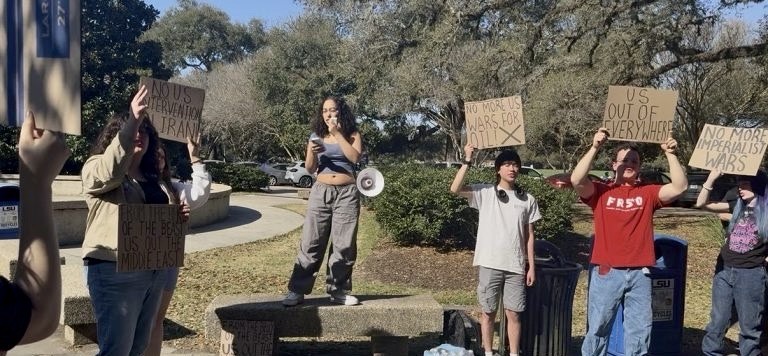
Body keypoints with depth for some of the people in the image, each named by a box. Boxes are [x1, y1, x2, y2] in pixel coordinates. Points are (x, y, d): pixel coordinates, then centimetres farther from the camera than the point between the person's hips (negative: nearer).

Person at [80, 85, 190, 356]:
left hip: (155, 271, 7)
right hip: (115, 272, -7)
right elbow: (114, 167, -29)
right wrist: (133, 119, -38)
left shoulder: (153, 177, 16)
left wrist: (179, 216, 3)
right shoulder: (96, 169, -4)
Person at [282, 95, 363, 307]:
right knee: (311, 242, -2)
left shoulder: (352, 135, 6)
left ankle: (338, 290, 10)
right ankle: (297, 290, 1)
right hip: (321, 192, 1)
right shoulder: (317, 136, 11)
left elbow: (355, 157, -13)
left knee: (343, 244, 0)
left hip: (347, 194, -1)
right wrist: (312, 153, -13)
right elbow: (310, 169, 7)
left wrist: (337, 134, -12)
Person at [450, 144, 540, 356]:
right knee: (488, 312, 8)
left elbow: (529, 235, 9)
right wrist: (467, 161, -19)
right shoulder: (484, 193, 0)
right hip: (489, 264, -1)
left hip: (515, 266, 2)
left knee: (513, 314, 6)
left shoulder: (527, 200, 7)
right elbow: (455, 189, -15)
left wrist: (531, 266, 5)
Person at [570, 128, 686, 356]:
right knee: (598, 327, 7)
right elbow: (576, 180, -14)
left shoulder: (648, 193, 8)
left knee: (640, 331, 8)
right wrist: (594, 148, -18)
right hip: (606, 272, -2)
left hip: (639, 274, 2)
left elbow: (680, 186, -4)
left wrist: (670, 154, -11)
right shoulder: (600, 192, 3)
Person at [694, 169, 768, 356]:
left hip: (751, 274, -4)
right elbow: (701, 204, -1)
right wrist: (711, 178, -9)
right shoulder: (737, 206, 5)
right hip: (724, 270, 4)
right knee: (718, 321, 11)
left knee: (750, 326, 7)